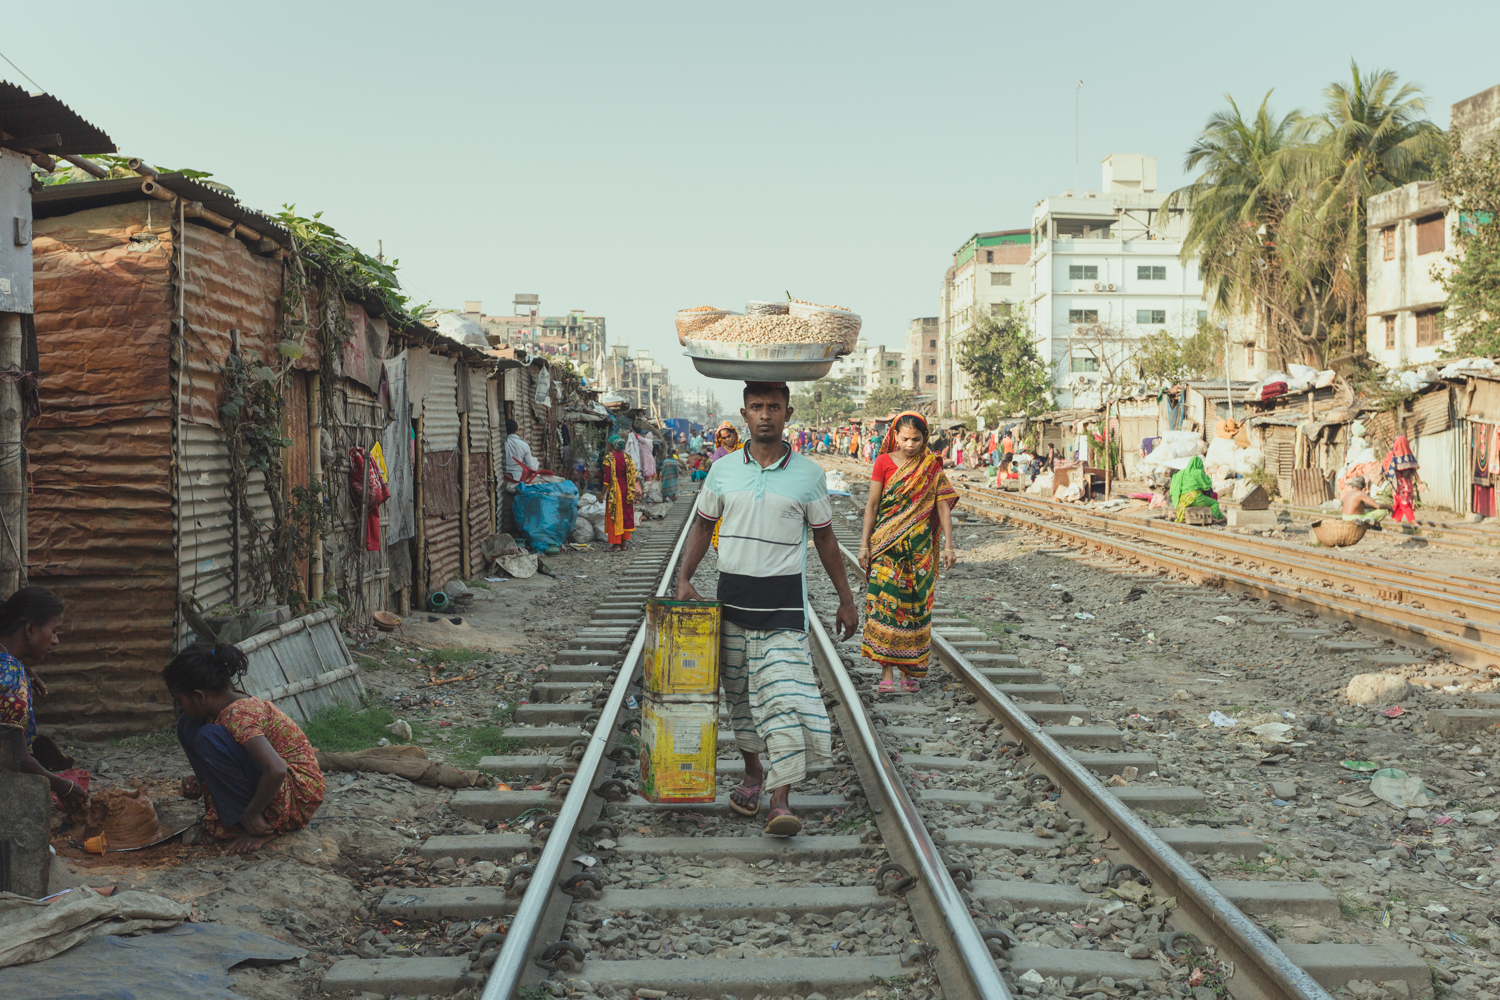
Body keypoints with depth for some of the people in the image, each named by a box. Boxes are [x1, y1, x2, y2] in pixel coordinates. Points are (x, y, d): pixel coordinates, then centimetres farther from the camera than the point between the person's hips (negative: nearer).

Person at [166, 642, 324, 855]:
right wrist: (199, 782, 3)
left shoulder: (238, 715, -24)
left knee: (209, 737, -27)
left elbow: (276, 770, -36)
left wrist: (251, 813, -22)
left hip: (297, 800, -10)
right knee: (189, 725, 9)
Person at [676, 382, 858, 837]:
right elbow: (702, 526, 13)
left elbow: (824, 537, 7)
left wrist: (846, 599, 8)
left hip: (784, 599, -3)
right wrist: (684, 580, 0)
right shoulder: (723, 470, 4)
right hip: (733, 594, 3)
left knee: (784, 695, -12)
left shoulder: (808, 473, -1)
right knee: (740, 693, 12)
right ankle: (753, 773, 32)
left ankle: (780, 801, -12)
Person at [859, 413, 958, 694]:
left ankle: (909, 671, 12)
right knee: (885, 603, -8)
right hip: (886, 545, -1)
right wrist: (865, 544, 0)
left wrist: (948, 545, -4)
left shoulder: (932, 466, 4)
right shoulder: (884, 462, 0)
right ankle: (886, 671, -4)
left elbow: (943, 505, 3)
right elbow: (872, 504, 2)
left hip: (919, 546, 2)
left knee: (915, 605, 3)